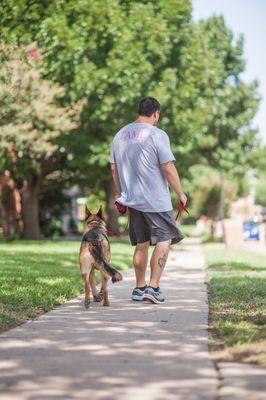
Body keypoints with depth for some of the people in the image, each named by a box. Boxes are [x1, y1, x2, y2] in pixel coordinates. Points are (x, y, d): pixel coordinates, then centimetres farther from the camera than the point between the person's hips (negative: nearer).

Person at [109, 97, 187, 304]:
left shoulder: (120, 135, 10)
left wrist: (122, 194, 23)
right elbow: (168, 169, -14)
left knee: (141, 244, 14)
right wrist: (180, 193, -3)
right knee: (164, 240, 2)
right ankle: (153, 288, -5)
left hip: (132, 200, 6)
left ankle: (140, 288, 18)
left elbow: (114, 169, 15)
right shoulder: (157, 135, -11)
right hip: (156, 201, -6)